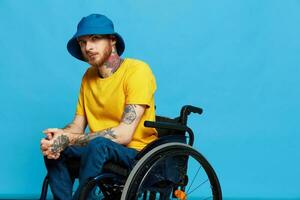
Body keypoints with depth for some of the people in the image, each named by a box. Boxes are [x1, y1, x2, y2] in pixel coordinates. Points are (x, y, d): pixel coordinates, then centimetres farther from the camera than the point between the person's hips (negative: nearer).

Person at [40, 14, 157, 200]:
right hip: (100, 150, 7)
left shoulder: (137, 70, -15)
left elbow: (124, 134, -22)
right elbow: (78, 126, 7)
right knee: (54, 149, -11)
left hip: (137, 151, -6)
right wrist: (59, 136, -17)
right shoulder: (89, 76, 8)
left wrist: (68, 139, -21)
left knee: (98, 144, -33)